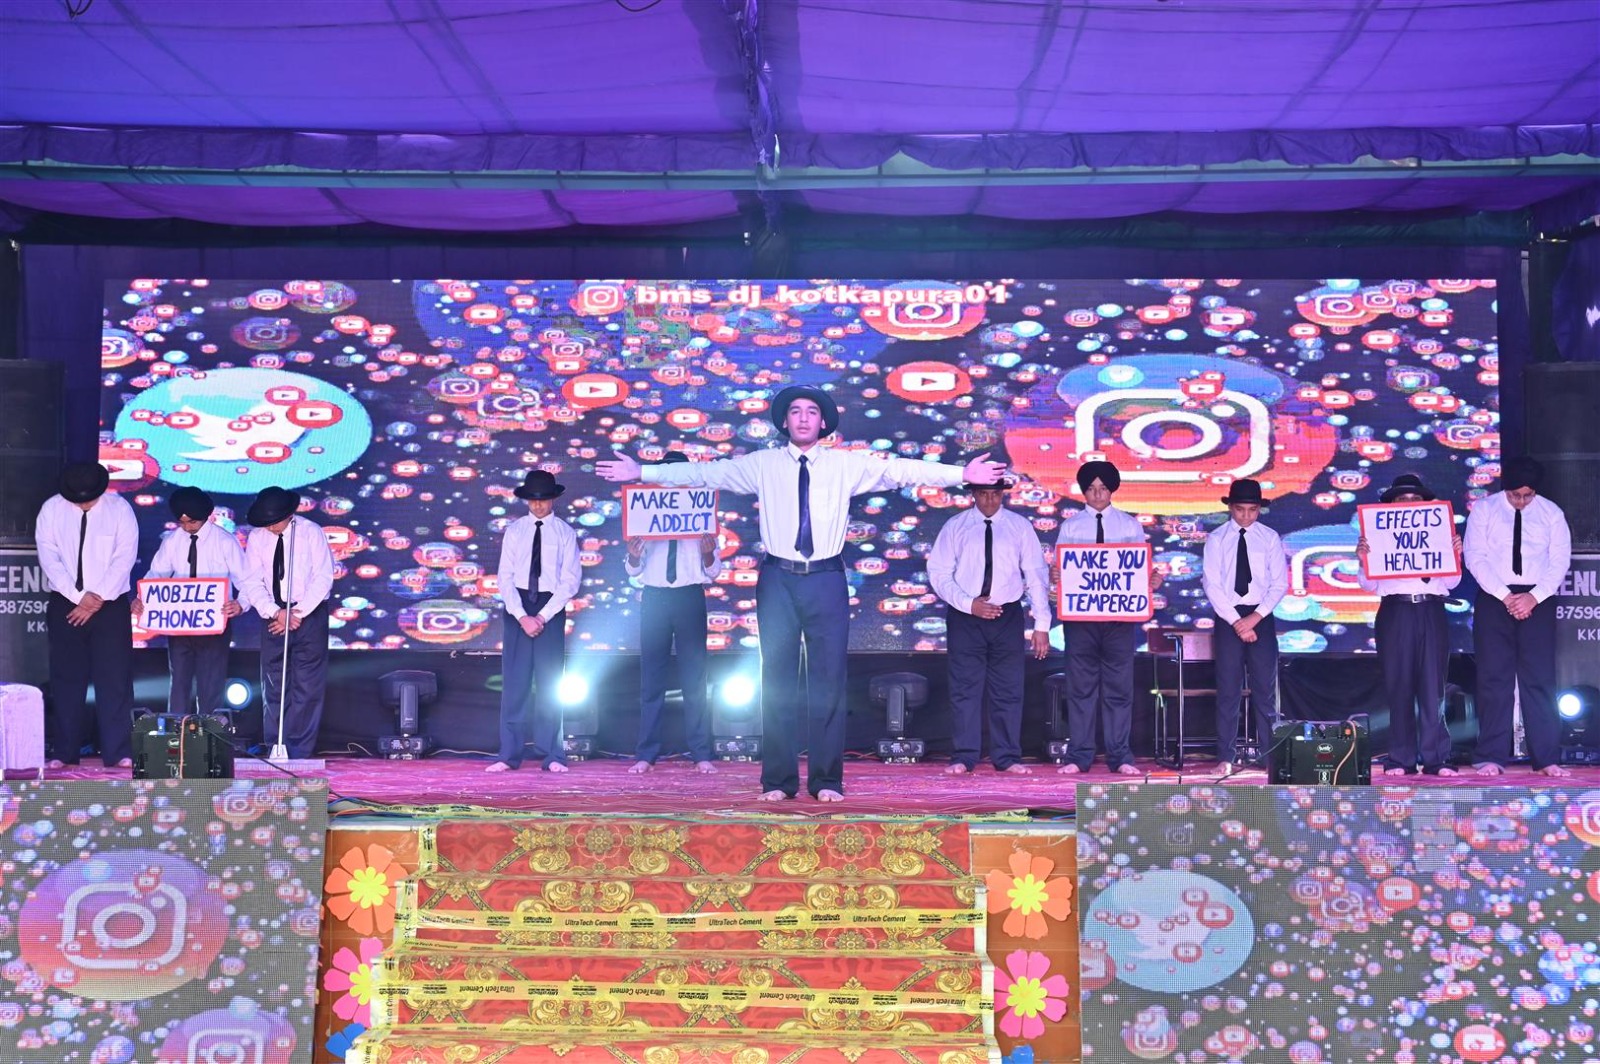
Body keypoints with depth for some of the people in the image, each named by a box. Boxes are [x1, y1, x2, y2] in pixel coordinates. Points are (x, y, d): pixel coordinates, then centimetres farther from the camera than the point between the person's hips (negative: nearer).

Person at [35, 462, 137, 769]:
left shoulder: (119, 509, -4)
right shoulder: (51, 509, 0)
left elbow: (124, 557, -8)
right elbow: (49, 557, -4)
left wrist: (98, 598, -14)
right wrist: (79, 596, -13)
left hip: (110, 605, -1)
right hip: (65, 605, 2)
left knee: (115, 679, -4)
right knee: (66, 679, 4)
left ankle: (119, 752, -2)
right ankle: (65, 753, 10)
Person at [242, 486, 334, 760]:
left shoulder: (311, 532, -6)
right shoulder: (257, 537, 3)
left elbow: (323, 578, -10)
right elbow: (253, 582, 0)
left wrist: (297, 613, -15)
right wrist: (276, 612, -14)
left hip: (309, 614, -3)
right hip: (273, 616, 3)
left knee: (307, 685, -4)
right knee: (273, 685, 5)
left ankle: (300, 753, 0)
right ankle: (275, 749, 12)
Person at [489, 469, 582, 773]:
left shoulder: (565, 532, 3)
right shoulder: (514, 530, 6)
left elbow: (571, 580, -3)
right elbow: (505, 577, 2)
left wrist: (542, 616, -11)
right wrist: (522, 616, -10)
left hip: (551, 608, -1)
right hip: (517, 606, 1)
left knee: (550, 681, 1)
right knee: (514, 681, -1)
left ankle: (551, 756, 6)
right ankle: (509, 754, 2)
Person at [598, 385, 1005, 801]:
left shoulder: (847, 465, 7)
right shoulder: (762, 465, 8)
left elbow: (899, 470, -1)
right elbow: (705, 473, 10)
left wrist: (961, 474, -10)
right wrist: (643, 472, 9)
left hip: (827, 580, 0)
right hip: (779, 579, 0)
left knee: (829, 680, 0)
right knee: (777, 680, 2)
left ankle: (826, 779, 9)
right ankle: (778, 780, 10)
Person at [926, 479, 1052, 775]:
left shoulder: (1021, 527, 5)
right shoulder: (955, 527, 3)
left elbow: (1036, 576, 2)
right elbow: (939, 573, 1)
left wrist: (1041, 624, -5)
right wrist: (969, 604, -12)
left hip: (1008, 617, 1)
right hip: (964, 617, -1)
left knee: (1008, 689, 3)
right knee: (965, 688, 0)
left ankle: (1007, 758, 11)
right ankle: (963, 758, 6)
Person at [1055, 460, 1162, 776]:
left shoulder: (1130, 525, 10)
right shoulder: (1070, 526, 8)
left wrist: (1151, 580, -15)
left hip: (1121, 613, 0)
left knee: (1119, 686, 3)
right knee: (1081, 685, 2)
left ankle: (1120, 756, 8)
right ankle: (1079, 756, 7)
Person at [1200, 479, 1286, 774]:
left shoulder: (1270, 538, 5)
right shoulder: (1216, 539, 2)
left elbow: (1280, 583, 1)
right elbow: (1212, 585, -4)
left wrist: (1255, 618, -10)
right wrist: (1236, 621, -12)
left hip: (1262, 616, 1)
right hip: (1228, 617, -1)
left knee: (1265, 686, 2)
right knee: (1228, 688, -1)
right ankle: (1226, 756, 3)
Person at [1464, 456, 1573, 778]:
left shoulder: (1551, 513, 7)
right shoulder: (1483, 509, 3)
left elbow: (1559, 561, 2)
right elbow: (1475, 557, -4)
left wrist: (1533, 597, -13)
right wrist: (1505, 595, -14)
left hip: (1537, 601, 1)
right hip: (1494, 599, -1)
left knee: (1540, 679, -2)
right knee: (1494, 678, -3)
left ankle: (1547, 759, 1)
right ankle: (1492, 758, 0)